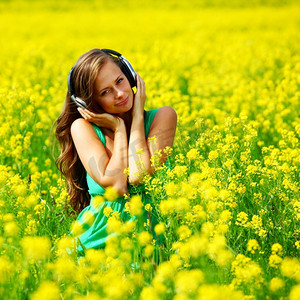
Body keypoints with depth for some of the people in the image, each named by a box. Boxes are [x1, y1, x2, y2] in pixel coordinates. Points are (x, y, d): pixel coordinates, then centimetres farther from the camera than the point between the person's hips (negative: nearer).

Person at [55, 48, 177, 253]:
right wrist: (118, 128, -8)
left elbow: (139, 177, -16)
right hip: (99, 241, 0)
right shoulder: (83, 127, -3)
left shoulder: (163, 116, -1)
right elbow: (116, 186, -16)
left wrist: (137, 116, -9)